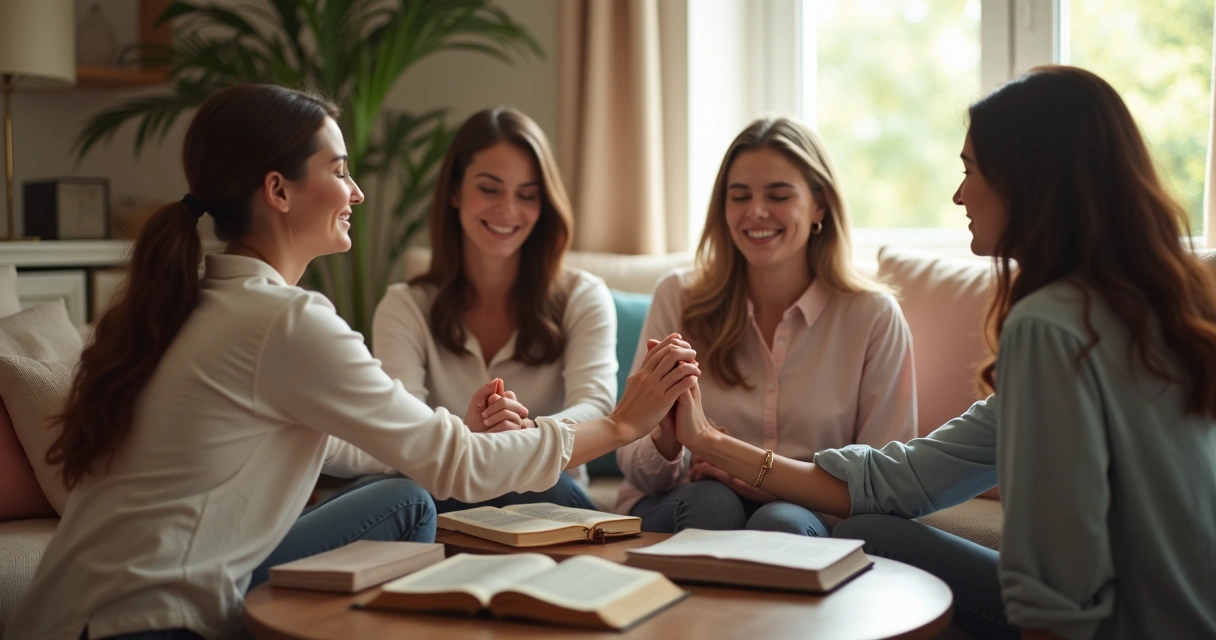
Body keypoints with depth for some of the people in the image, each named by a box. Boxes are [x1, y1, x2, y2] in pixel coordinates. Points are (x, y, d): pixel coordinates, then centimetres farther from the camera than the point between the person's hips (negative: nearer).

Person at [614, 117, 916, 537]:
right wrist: (668, 439, -27)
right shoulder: (678, 299, -1)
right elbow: (636, 468, -2)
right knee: (711, 502, -32)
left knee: (781, 521, -34)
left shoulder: (873, 316, -4)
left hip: (807, 517, -1)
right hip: (683, 511, 1)